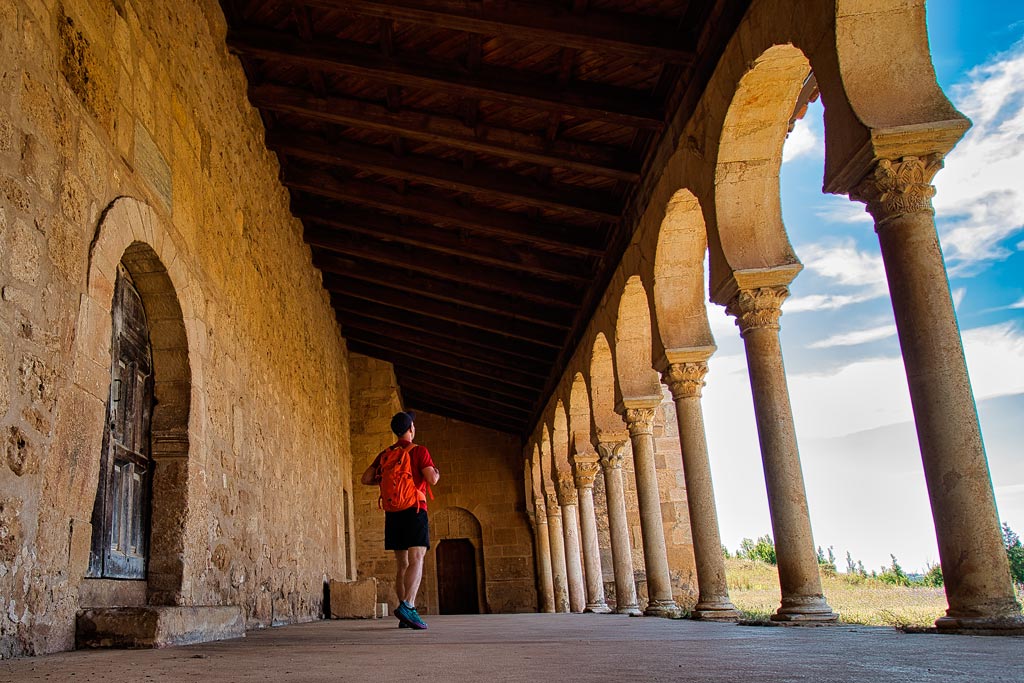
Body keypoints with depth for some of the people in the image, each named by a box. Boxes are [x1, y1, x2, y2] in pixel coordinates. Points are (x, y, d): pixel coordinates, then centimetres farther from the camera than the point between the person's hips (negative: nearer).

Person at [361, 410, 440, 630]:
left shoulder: (385, 454, 13)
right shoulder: (419, 451, -3)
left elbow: (366, 478, 9)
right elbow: (431, 479, -11)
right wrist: (436, 473, 11)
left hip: (393, 513, 6)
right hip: (415, 509, -6)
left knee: (401, 565, 10)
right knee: (416, 560, -12)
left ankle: (406, 613, 7)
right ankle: (407, 606, -30)